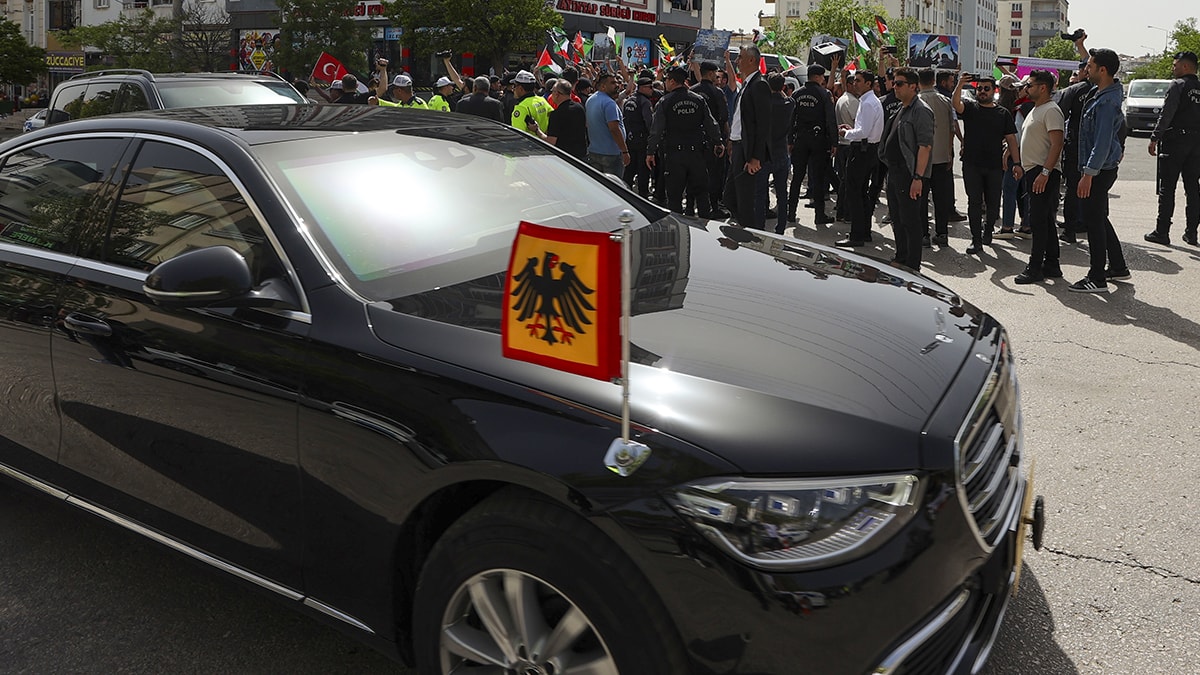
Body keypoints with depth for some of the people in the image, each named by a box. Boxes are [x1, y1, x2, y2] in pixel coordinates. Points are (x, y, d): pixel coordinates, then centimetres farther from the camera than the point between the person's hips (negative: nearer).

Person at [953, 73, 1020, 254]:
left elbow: (1011, 139, 6)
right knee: (974, 202, -2)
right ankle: (976, 240, 1)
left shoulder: (1003, 114, 8)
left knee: (993, 203, 9)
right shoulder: (969, 108, 5)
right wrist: (960, 84, -33)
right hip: (972, 165, -1)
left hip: (995, 166, 1)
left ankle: (988, 229, 33)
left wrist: (1016, 163, -1)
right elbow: (955, 103, -17)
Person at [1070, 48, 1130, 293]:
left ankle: (1097, 279, 2)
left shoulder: (1106, 102, -20)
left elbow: (1102, 142, -24)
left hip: (1099, 171, -10)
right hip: (1102, 169, 10)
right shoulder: (1105, 95, 9)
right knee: (1100, 218, 18)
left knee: (1094, 221, -4)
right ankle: (1118, 267, 29)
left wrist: (1088, 174, -24)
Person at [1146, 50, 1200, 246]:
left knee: (1167, 188, -2)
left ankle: (1162, 232, -2)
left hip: (1175, 141, -6)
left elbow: (1166, 114, -15)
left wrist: (1154, 138, -12)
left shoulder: (1178, 85, -8)